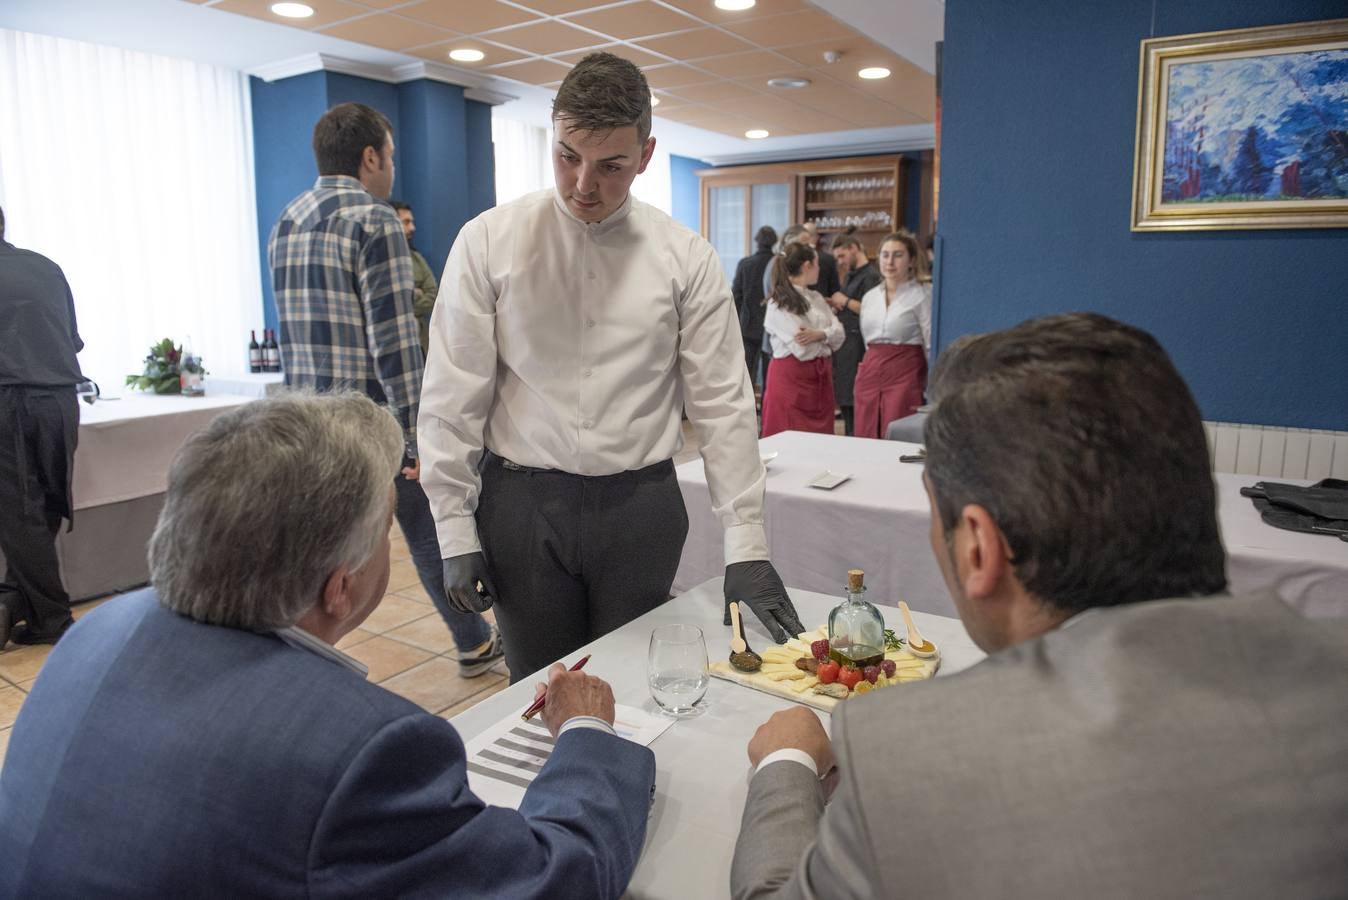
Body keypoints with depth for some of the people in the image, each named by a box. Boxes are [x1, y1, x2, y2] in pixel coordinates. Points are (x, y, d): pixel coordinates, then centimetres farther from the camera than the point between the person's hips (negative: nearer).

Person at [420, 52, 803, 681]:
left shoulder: (686, 258, -1)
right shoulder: (489, 241, -2)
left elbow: (722, 404, -2)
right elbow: (452, 398, -1)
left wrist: (746, 547, -6)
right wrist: (456, 532, -3)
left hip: (639, 505, 1)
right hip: (520, 504, 0)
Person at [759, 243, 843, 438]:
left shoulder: (816, 298, 14)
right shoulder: (778, 304, -11)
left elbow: (839, 333, 4)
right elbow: (802, 349, -19)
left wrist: (818, 334, -16)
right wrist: (827, 337, -1)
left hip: (821, 377, 7)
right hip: (791, 377, -7)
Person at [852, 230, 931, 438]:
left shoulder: (922, 294, -6)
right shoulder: (869, 297, 13)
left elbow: (931, 345, -7)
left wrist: (933, 390, -7)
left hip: (904, 374, -6)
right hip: (870, 374, 6)